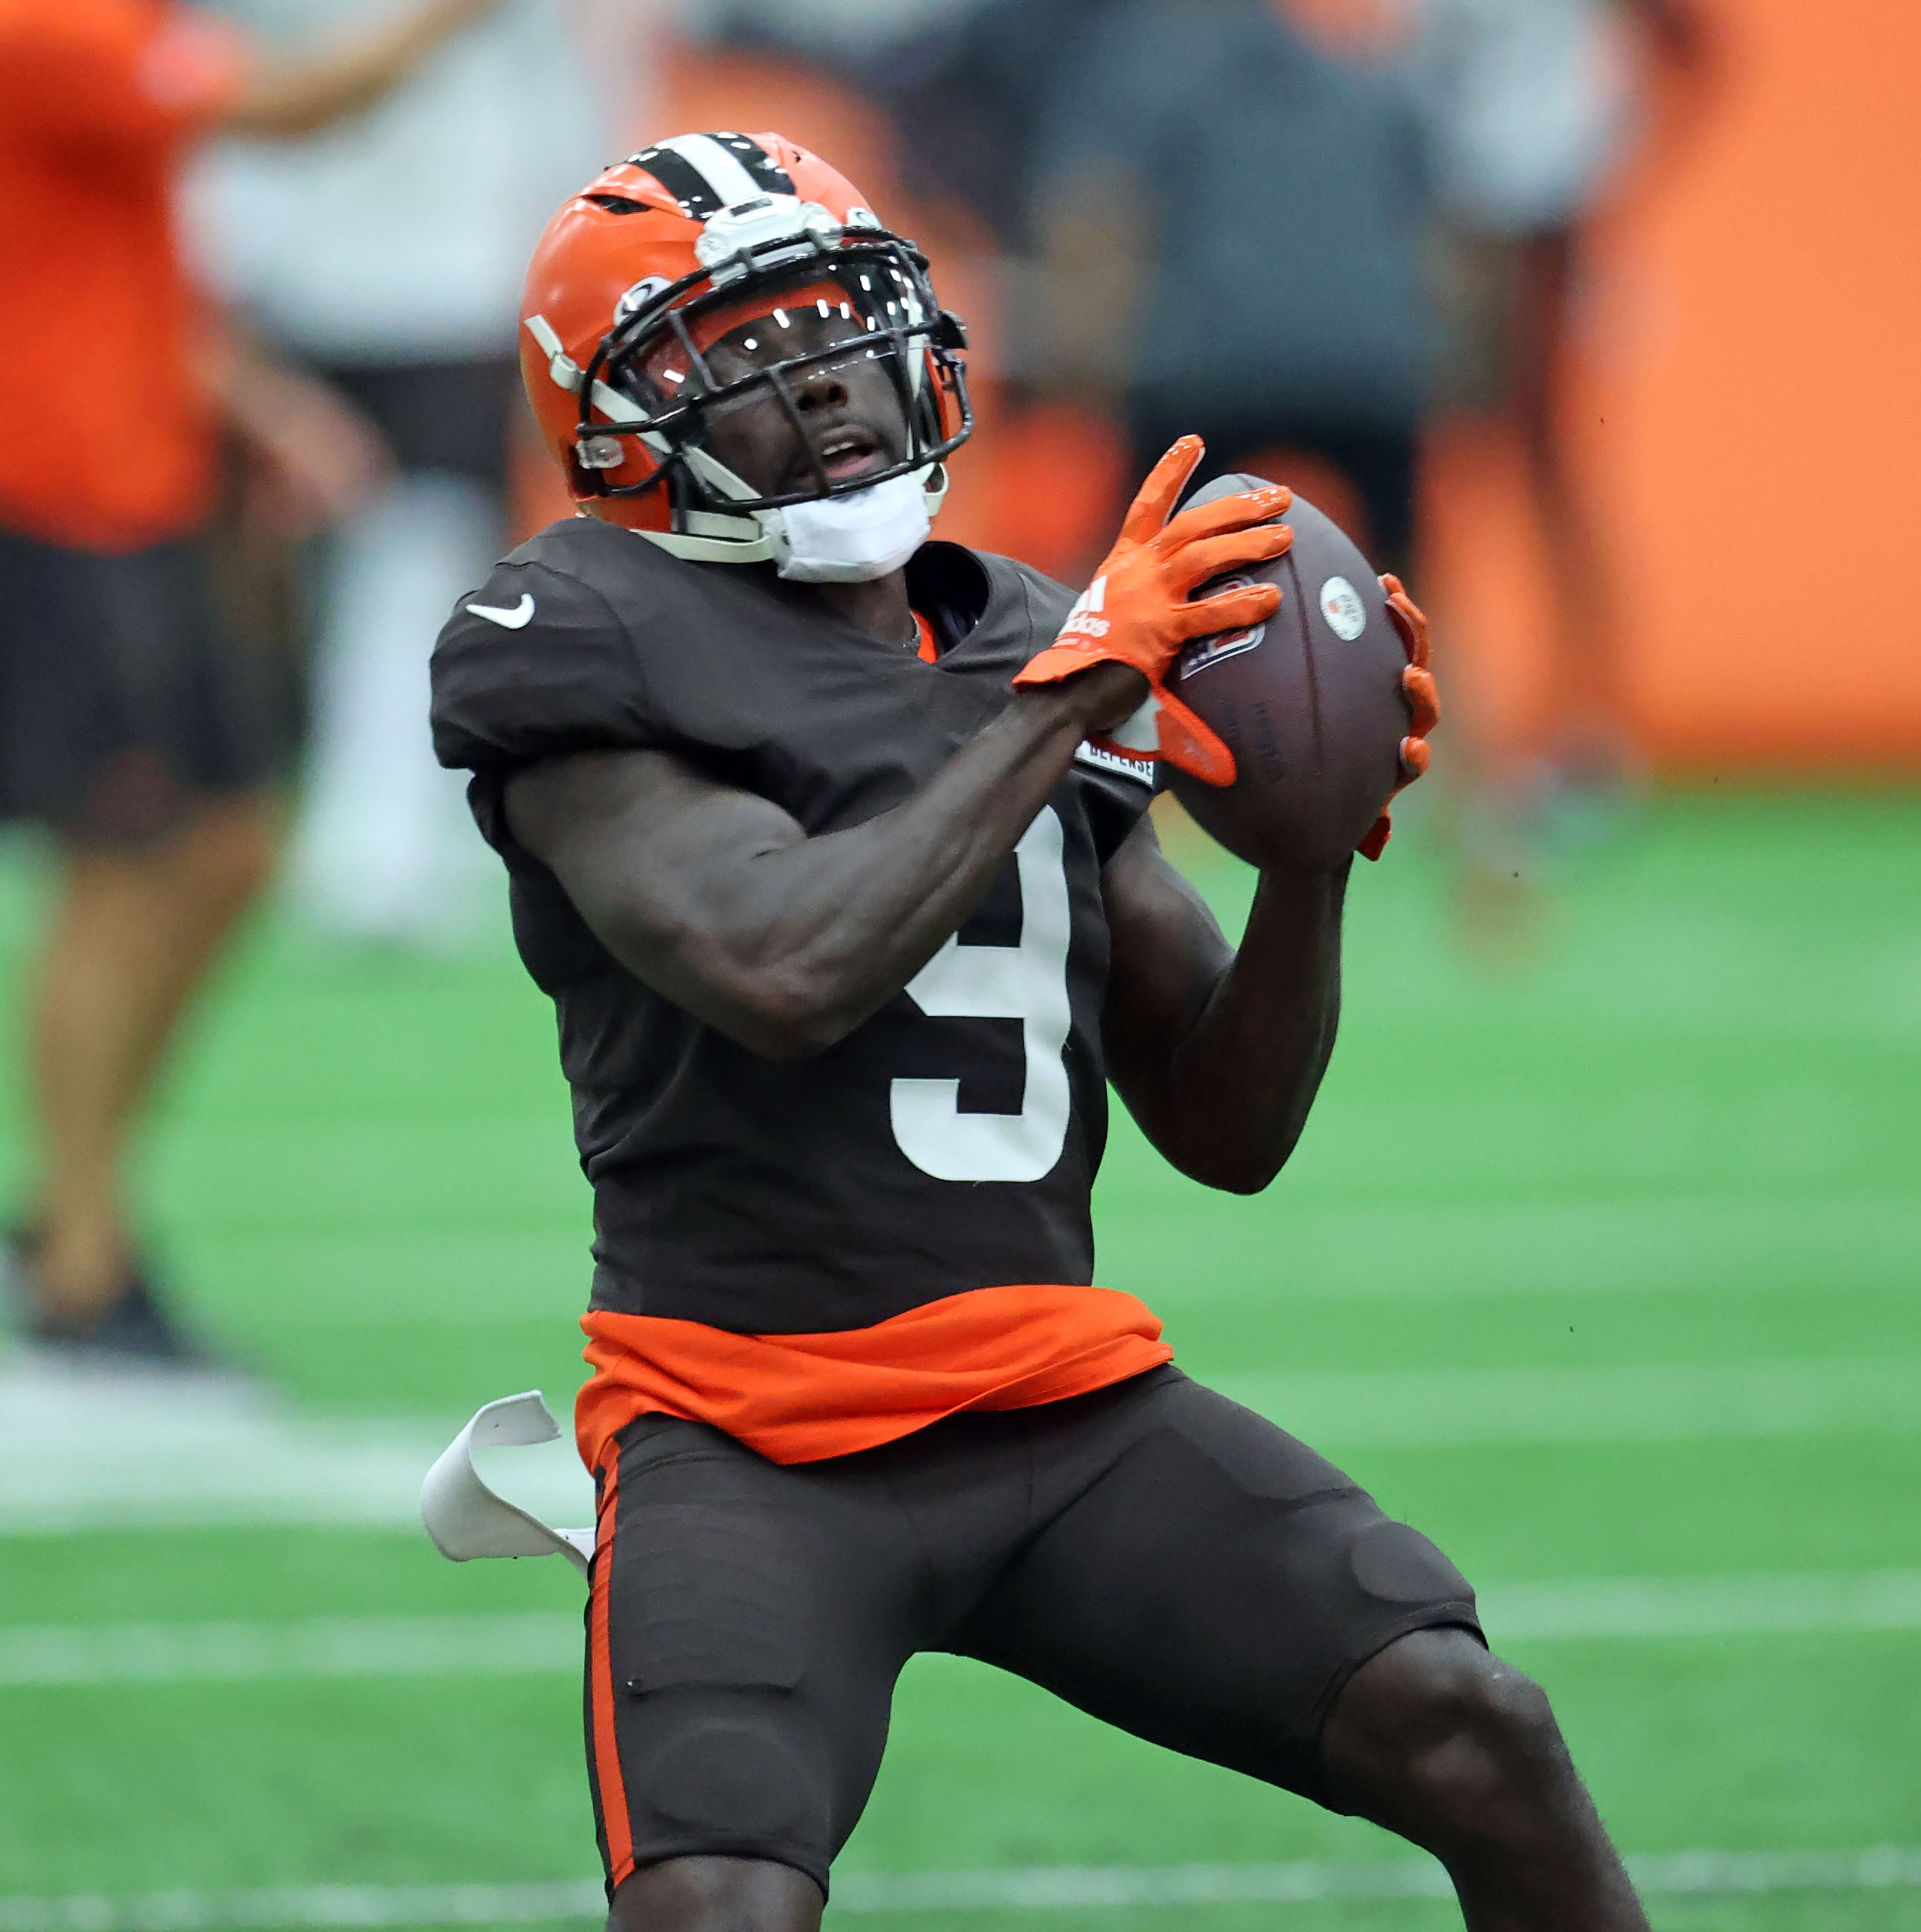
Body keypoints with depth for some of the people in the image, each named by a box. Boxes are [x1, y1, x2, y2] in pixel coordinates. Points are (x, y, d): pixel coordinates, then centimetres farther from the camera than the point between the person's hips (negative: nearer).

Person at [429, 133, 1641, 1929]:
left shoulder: (1051, 652, 12)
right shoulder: (595, 649, -5)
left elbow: (1228, 1128, 15)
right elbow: (782, 972, -24)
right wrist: (1061, 692, -17)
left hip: (1069, 1407, 5)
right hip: (756, 1435, -5)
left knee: (1477, 1740, -10)